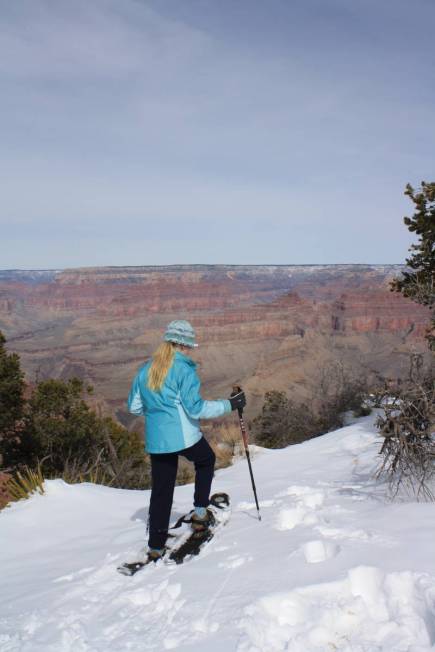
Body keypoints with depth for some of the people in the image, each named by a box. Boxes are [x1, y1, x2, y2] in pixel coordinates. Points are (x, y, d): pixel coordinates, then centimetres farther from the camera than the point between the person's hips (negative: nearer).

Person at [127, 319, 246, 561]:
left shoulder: (145, 370, 8)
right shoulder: (183, 369, -12)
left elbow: (134, 407, 14)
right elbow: (196, 408, -18)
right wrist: (229, 404, -11)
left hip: (156, 439, 5)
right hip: (185, 436, -5)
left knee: (161, 491, 14)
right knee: (206, 460, 27)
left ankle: (156, 546, 17)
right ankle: (200, 512, 23)